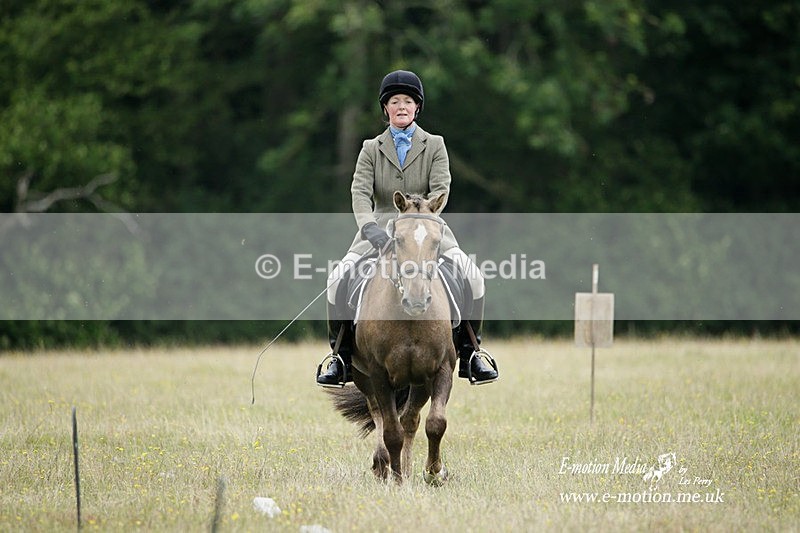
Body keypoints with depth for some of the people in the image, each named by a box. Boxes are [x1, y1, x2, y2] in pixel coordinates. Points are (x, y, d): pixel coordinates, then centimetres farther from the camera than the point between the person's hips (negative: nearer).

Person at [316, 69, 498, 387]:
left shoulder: (434, 146, 9)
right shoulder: (371, 149, 10)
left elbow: (440, 189, -6)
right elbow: (360, 191, -5)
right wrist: (370, 227, -26)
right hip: (381, 229, 1)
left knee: (471, 275, -24)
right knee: (338, 278, -22)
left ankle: (469, 352, -10)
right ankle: (340, 355, -8)